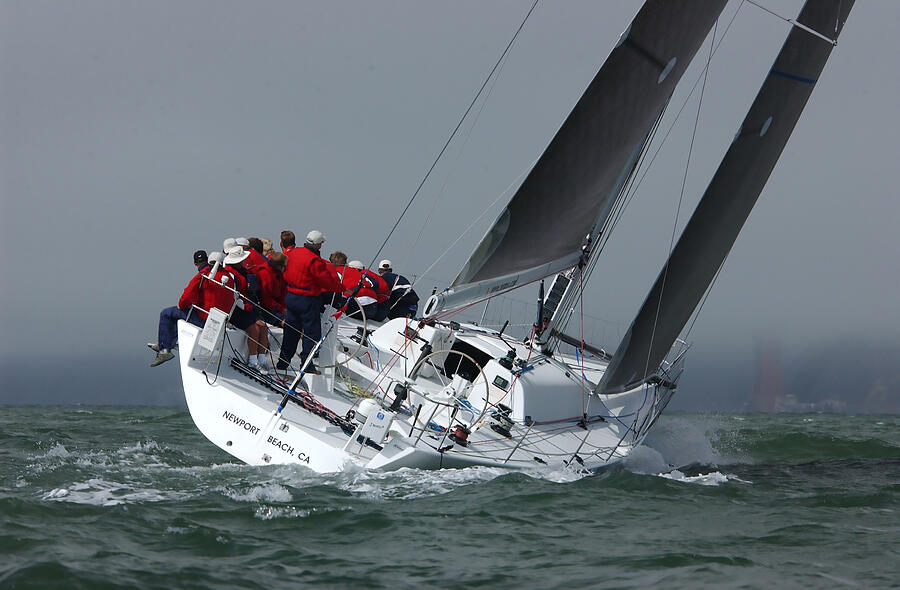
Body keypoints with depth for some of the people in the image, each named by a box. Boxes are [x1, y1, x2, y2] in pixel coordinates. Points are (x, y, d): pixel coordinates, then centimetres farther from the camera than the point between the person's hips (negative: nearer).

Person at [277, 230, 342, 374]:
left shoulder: (292, 253, 2)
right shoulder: (314, 261, -21)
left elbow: (285, 275, 15)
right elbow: (328, 282, -15)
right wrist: (338, 286, 4)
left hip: (290, 297, 7)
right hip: (308, 301, -7)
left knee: (291, 331, 16)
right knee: (311, 332, 3)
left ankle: (283, 362, 22)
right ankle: (307, 365, 2)